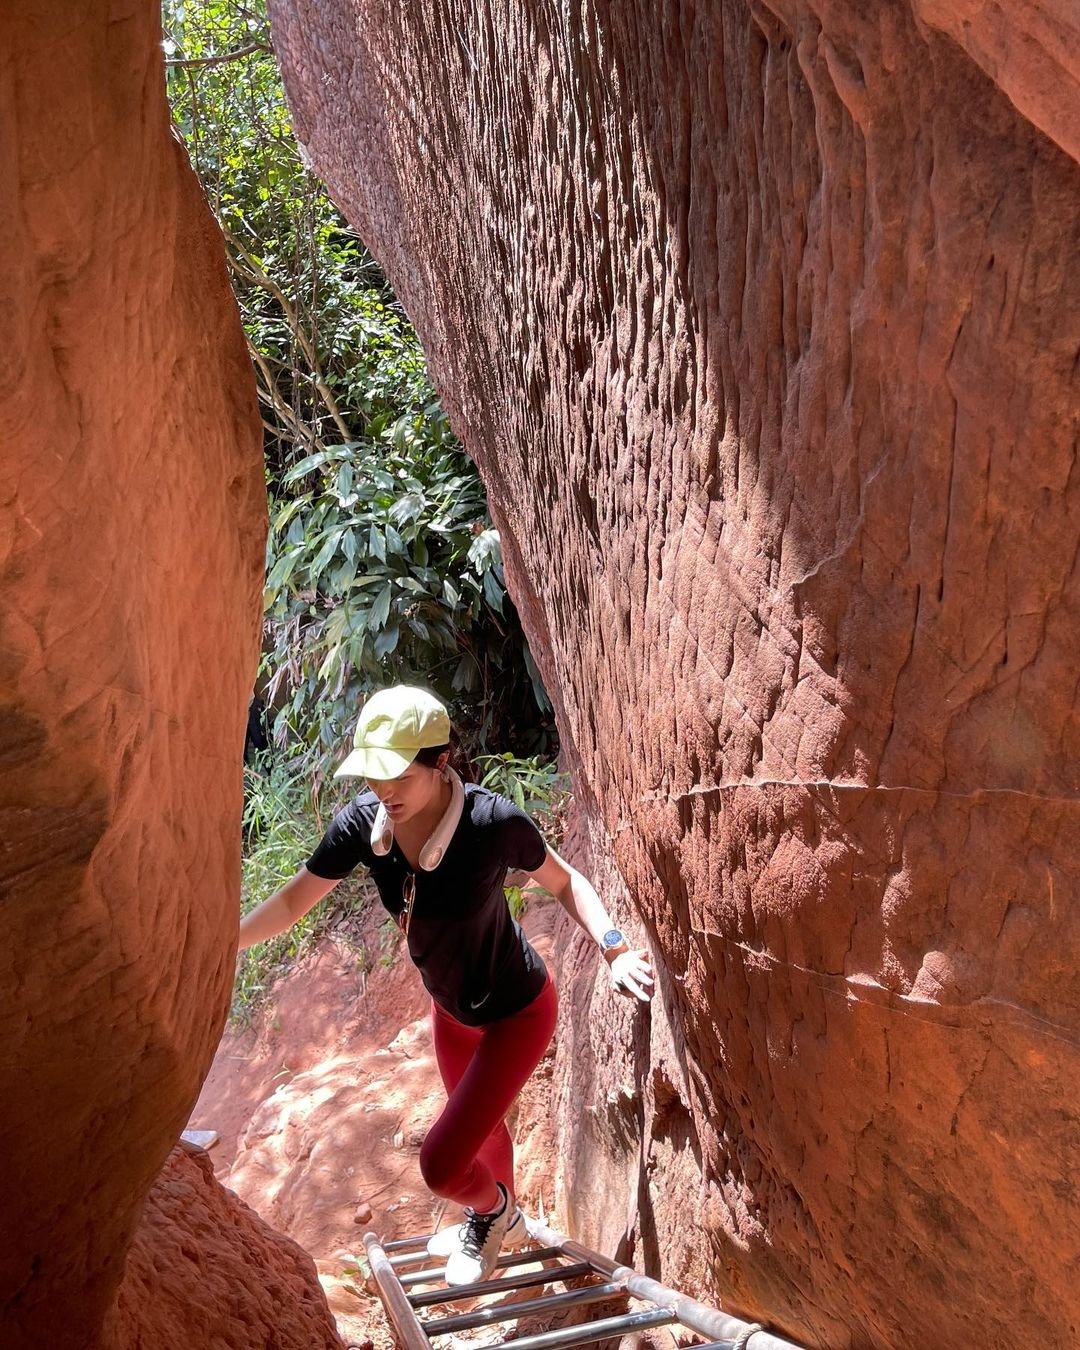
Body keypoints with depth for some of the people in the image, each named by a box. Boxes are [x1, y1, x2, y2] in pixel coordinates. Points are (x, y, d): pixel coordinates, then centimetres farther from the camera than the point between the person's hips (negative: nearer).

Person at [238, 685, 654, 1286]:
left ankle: (492, 1210, 31)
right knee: (481, 1123, 30)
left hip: (517, 1012, -5)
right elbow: (291, 902, -10)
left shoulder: (493, 821, -35)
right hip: (452, 1008, 6)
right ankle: (504, 1223, 61)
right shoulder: (362, 822, -23)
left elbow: (563, 880, -16)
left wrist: (614, 948, -30)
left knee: (443, 1164, -7)